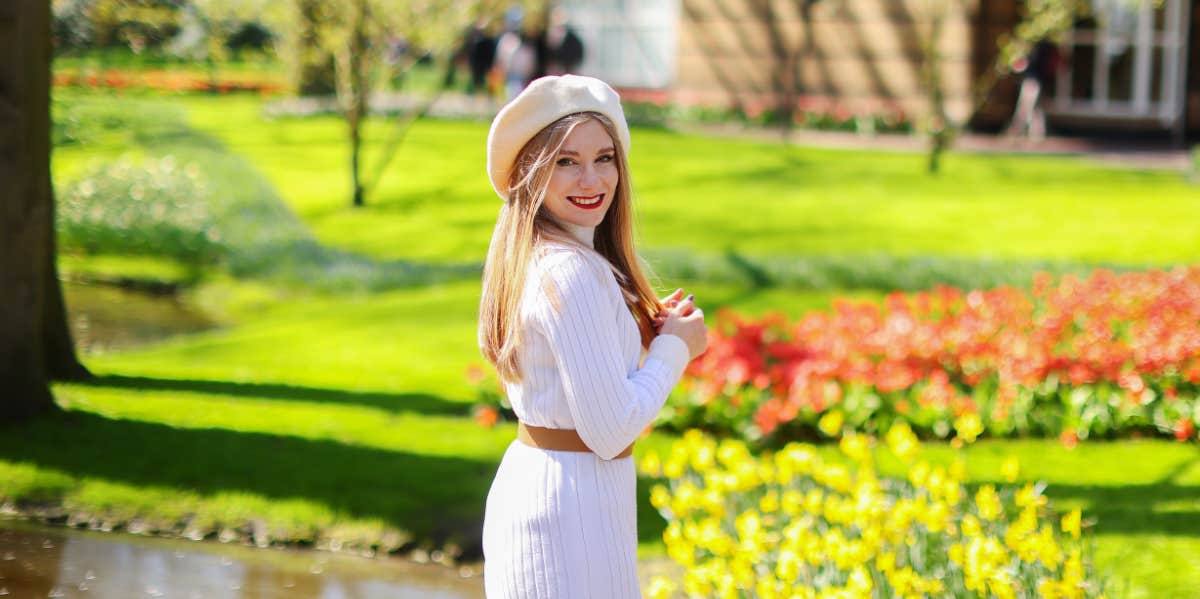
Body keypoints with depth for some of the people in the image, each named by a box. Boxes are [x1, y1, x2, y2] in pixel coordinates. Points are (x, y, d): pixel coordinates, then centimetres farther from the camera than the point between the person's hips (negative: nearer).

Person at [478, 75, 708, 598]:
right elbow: (611, 431, -21)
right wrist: (673, 349, -7)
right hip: (573, 506, -10)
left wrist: (646, 332, 5)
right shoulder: (573, 274, -20)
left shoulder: (530, 261, 9)